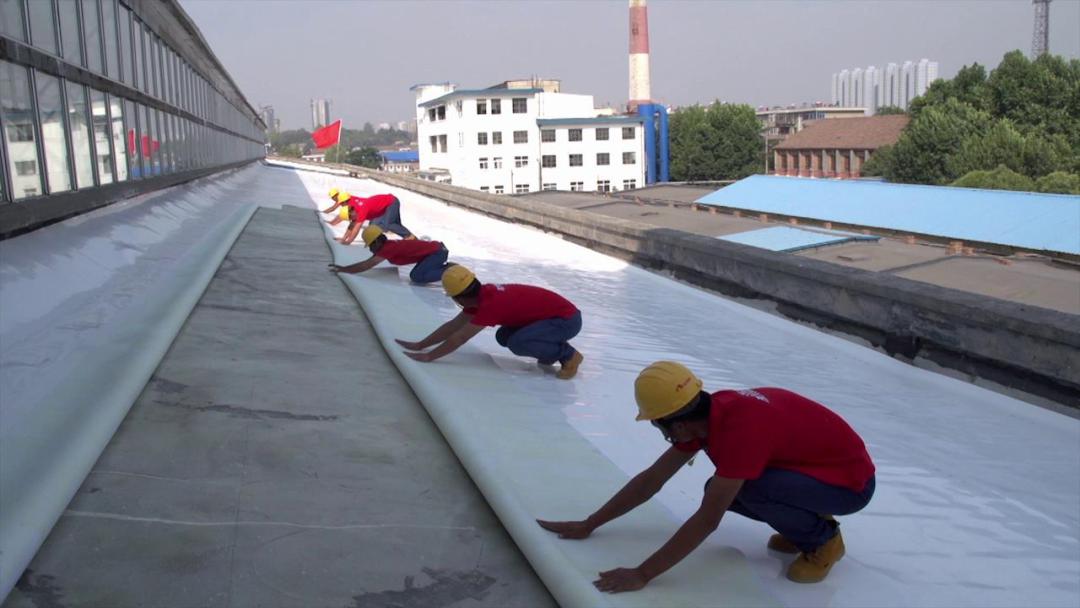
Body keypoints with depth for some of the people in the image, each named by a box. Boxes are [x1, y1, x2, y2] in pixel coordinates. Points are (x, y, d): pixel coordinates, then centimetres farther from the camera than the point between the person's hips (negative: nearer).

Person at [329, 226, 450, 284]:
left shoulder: (389, 248, -19)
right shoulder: (387, 245, 8)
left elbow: (367, 266, -22)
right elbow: (368, 262, 17)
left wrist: (342, 269, -19)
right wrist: (343, 268, 12)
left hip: (437, 252, -10)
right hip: (433, 249, 10)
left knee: (417, 277, -24)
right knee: (414, 275, 15)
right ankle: (447, 267, 18)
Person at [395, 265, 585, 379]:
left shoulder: (491, 303, -25)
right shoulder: (482, 295, 2)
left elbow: (459, 338, -23)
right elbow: (453, 325, 10)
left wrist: (428, 356, -16)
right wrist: (420, 345, 10)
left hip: (567, 319, -9)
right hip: (552, 315, 9)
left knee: (517, 344, -25)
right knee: (503, 337, 3)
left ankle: (568, 354, -8)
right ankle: (553, 351, 11)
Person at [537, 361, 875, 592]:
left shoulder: (740, 427, -36)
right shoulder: (705, 413, -9)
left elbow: (707, 520, -34)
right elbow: (651, 480, 0)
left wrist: (642, 575, -31)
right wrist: (589, 525, 1)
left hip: (851, 481, -8)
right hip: (811, 464, 8)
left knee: (751, 490, -32)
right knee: (719, 491, -8)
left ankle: (823, 539, -5)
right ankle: (805, 523, 10)